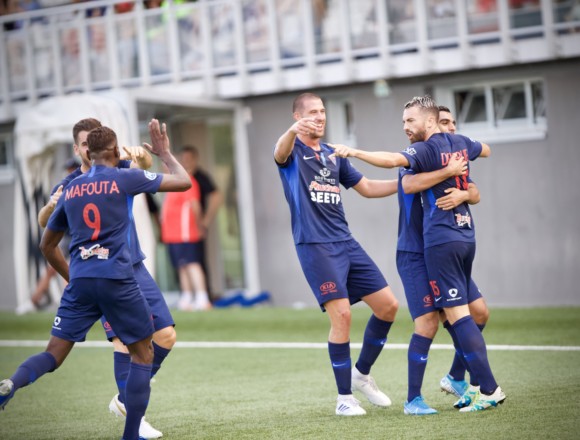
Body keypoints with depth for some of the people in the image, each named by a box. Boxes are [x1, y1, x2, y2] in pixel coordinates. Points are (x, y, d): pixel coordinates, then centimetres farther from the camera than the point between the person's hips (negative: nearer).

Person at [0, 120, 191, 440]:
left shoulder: (70, 189, 14)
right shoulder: (125, 179, 1)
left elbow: (46, 245, 22)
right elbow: (183, 182, 7)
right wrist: (164, 153, 22)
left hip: (80, 282, 4)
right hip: (117, 280, -4)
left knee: (54, 354, 8)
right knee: (142, 354, 12)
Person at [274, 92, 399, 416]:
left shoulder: (334, 154, 19)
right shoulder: (293, 151, -2)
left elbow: (367, 187, 25)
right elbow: (281, 152, -28)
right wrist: (293, 131, -51)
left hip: (346, 243, 7)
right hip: (315, 246, -7)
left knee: (388, 305, 2)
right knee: (342, 314, -16)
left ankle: (361, 374, 22)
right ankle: (344, 397, -3)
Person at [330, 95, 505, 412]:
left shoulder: (427, 149, -12)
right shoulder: (459, 143, 12)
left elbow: (391, 160, -30)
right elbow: (485, 150, 35)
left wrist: (353, 152, -30)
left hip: (441, 240, -9)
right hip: (465, 235, 9)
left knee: (456, 315, -7)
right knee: (456, 315, 14)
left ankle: (490, 389, -9)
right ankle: (479, 384, 13)